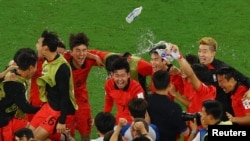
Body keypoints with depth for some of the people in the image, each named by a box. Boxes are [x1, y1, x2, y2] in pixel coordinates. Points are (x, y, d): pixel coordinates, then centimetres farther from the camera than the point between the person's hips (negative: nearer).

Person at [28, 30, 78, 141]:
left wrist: (62, 121, -21)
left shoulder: (62, 68, -24)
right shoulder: (47, 62, 3)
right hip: (49, 105, 9)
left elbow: (65, 96, -22)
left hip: (60, 110, -9)